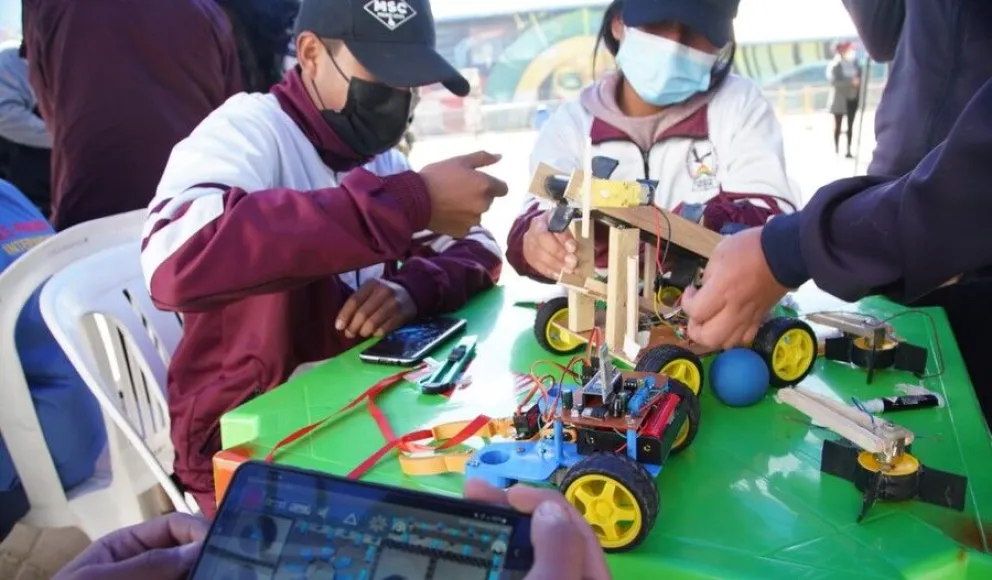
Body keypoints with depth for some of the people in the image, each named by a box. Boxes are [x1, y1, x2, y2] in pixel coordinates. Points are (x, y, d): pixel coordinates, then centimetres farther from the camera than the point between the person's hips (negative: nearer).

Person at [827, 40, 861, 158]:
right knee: (838, 125, 3)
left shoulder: (854, 62, 2)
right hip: (840, 99, -5)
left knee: (850, 125, 9)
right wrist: (850, 82, -23)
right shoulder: (835, 65, -11)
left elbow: (860, 76, 13)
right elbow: (834, 82, -19)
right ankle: (836, 150, 10)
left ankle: (849, 150, 14)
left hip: (853, 98, 5)